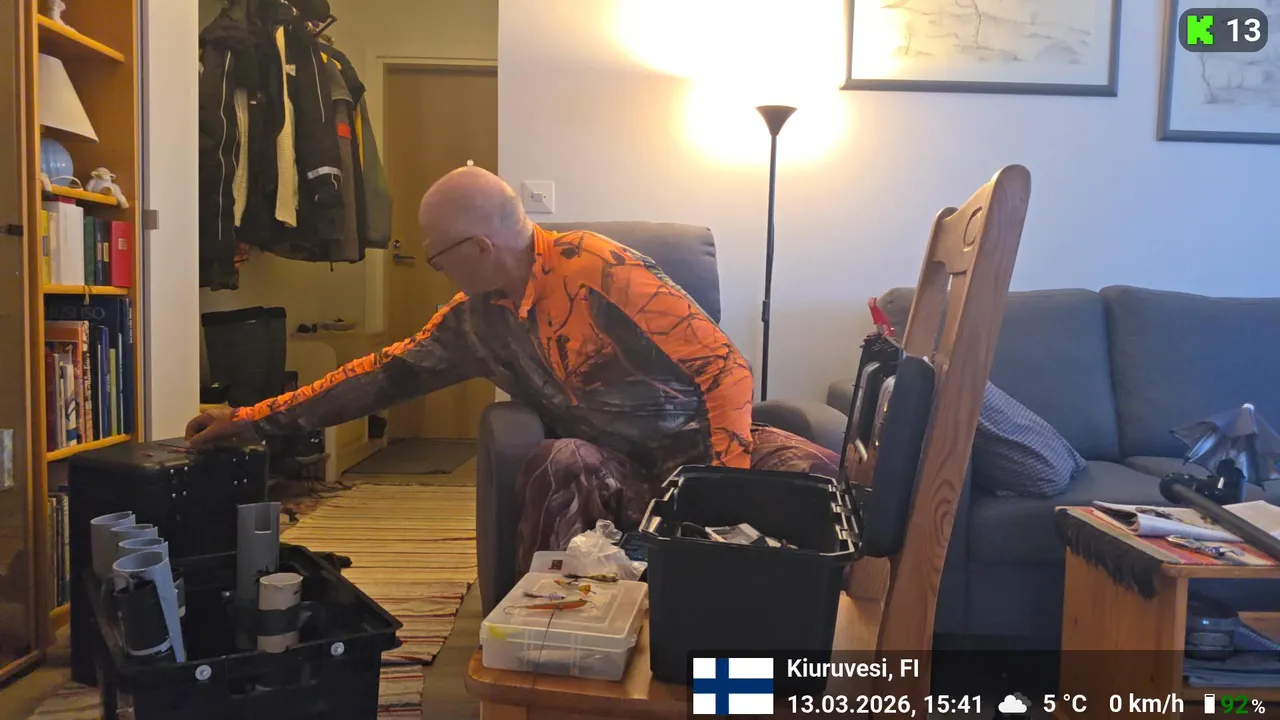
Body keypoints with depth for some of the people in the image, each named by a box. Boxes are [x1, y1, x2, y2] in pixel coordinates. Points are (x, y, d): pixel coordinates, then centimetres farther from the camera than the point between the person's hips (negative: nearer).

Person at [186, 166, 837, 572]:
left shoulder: (597, 269, -16)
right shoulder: (476, 319, 4)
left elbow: (726, 367, -17)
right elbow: (385, 375, 13)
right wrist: (253, 418, 13)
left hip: (696, 441, -3)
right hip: (611, 465, 3)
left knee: (813, 474, -30)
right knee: (560, 466, -32)